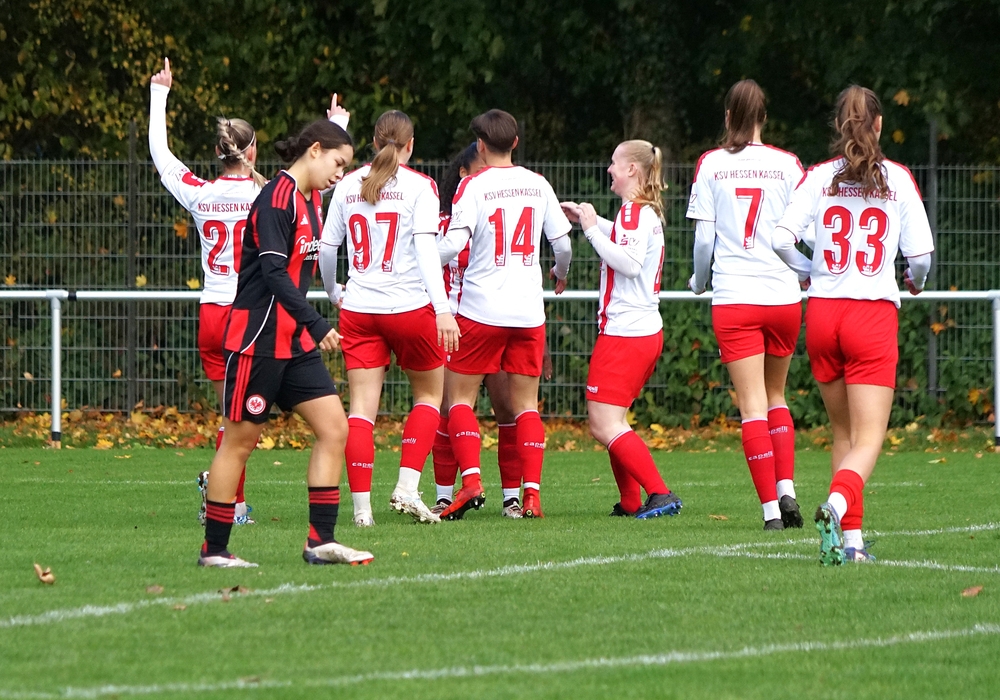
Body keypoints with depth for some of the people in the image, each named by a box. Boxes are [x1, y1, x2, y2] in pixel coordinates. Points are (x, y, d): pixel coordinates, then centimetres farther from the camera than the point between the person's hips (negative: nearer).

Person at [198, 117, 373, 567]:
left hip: (295, 341, 9)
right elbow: (274, 273, -24)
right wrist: (317, 325, -29)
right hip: (257, 339, -9)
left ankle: (320, 541, 1)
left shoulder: (311, 201, 13)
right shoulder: (276, 199, -16)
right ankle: (214, 549, 7)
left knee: (334, 427, 0)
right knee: (240, 439, -2)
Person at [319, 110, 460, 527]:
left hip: (358, 309, 3)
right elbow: (426, 247, -14)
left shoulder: (348, 185, 7)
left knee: (362, 404, 2)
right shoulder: (418, 186, -4)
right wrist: (442, 308, -19)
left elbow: (327, 247, 10)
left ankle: (361, 505, -6)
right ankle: (406, 489, 1)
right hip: (410, 306, -3)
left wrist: (332, 291, 29)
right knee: (429, 395, 15)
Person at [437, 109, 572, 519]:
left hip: (481, 309, -3)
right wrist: (560, 274, 30)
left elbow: (453, 243, -17)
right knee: (525, 405, 8)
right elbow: (562, 243, 9)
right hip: (529, 312, 4)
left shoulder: (473, 186, -6)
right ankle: (531, 494, -2)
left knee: (460, 397, 5)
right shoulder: (537, 185, 6)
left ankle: (471, 481, -13)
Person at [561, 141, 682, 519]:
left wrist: (592, 229, -19)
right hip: (647, 332, 10)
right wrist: (589, 219, 32)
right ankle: (630, 501, 17)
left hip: (624, 332, -10)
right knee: (611, 420, 18)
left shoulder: (634, 211, -13)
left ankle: (660, 493, -19)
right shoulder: (648, 212, 16)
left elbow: (628, 261, -27)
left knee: (604, 425, -11)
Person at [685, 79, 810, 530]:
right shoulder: (787, 165, 2)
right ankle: (786, 487, 2)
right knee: (776, 396, 18)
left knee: (752, 404, -3)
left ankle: (770, 507, -10)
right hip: (783, 295, 1)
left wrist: (698, 280, 18)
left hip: (733, 298, -1)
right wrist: (807, 271, 24)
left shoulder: (711, 164, 1)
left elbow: (703, 238, 0)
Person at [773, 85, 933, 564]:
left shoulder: (819, 178, 2)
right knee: (868, 439, -4)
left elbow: (781, 240, -7)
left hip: (822, 312, 3)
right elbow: (920, 255, -2)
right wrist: (915, 282, 21)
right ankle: (837, 503, -33)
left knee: (843, 433, 17)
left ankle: (851, 538, 13)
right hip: (874, 314, -3)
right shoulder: (898, 179, -1)